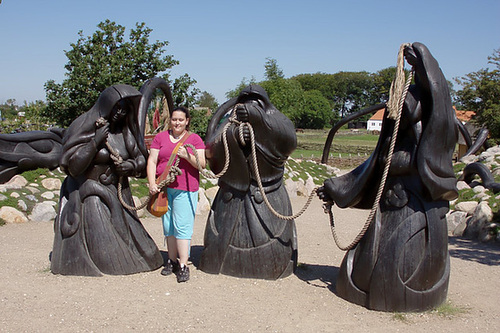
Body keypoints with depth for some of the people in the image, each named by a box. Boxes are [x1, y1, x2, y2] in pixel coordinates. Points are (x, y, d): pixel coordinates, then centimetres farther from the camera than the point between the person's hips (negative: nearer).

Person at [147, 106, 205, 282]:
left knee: (182, 226, -7)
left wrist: (188, 156, -18)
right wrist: (152, 183, -6)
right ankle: (171, 260, 21)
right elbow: (152, 161, 6)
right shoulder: (160, 137, 11)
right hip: (163, 187, 3)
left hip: (185, 188, -3)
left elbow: (202, 164, 0)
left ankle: (183, 265, -3)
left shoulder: (194, 139, 6)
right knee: (168, 225, 9)